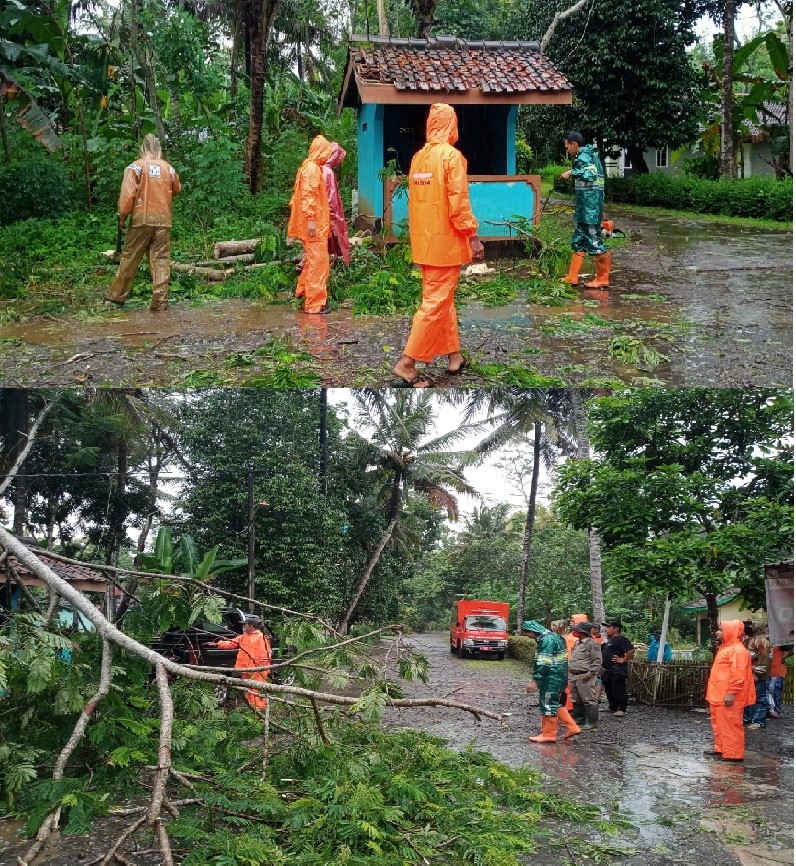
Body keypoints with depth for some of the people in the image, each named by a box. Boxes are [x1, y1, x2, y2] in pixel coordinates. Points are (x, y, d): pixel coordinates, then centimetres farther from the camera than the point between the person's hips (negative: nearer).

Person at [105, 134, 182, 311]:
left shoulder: (136, 167, -3)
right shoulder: (167, 167, 6)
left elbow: (127, 194, -10)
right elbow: (177, 189, 19)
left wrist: (122, 216, -3)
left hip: (141, 219, -2)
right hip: (163, 220, 2)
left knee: (130, 258, 7)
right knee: (161, 260, 3)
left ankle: (117, 295, 16)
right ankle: (160, 301, -2)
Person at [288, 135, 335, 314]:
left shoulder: (310, 167, 17)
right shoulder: (312, 168, -14)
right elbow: (307, 195, -23)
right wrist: (311, 219, -26)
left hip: (314, 224, 10)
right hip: (314, 225, -10)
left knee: (313, 260, 21)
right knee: (318, 262, -7)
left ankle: (303, 291, 31)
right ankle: (315, 304, -5)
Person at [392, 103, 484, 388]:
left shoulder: (418, 157, 9)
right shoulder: (451, 155, -13)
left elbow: (415, 199, 13)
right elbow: (459, 201, -17)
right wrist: (473, 235, -11)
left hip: (423, 241, 8)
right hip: (445, 242, -8)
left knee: (442, 299, 17)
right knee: (436, 302, -4)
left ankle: (454, 356, 26)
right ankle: (407, 363, -8)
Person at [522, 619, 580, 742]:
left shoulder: (546, 640, -18)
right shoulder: (553, 637, 15)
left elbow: (543, 663, -24)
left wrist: (534, 680, -22)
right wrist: (536, 679, 23)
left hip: (552, 679, -10)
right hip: (558, 677, 10)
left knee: (548, 704, -2)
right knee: (556, 703, 18)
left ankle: (548, 735, 6)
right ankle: (572, 727, 19)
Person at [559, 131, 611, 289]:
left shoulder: (583, 156, -13)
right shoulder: (588, 155, 19)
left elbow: (591, 173, -31)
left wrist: (571, 172, -28)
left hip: (590, 207, -11)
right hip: (585, 207, 11)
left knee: (593, 240, -5)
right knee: (578, 240, 13)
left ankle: (603, 279, 1)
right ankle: (572, 277, 18)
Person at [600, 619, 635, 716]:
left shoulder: (621, 639, -14)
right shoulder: (610, 640, 18)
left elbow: (631, 651, -26)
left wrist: (623, 660, -19)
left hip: (617, 671, -11)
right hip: (608, 670, 11)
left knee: (619, 690, -5)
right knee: (609, 690, 16)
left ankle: (622, 709, 3)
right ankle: (612, 707, 27)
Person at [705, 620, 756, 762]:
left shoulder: (737, 650, -16)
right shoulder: (725, 648, 17)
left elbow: (738, 675, -22)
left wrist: (731, 693, -25)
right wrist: (712, 692, 24)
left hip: (728, 697, -11)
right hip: (719, 695, 11)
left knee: (730, 725, -4)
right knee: (718, 723, 17)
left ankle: (732, 753, 1)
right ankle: (720, 748, 26)